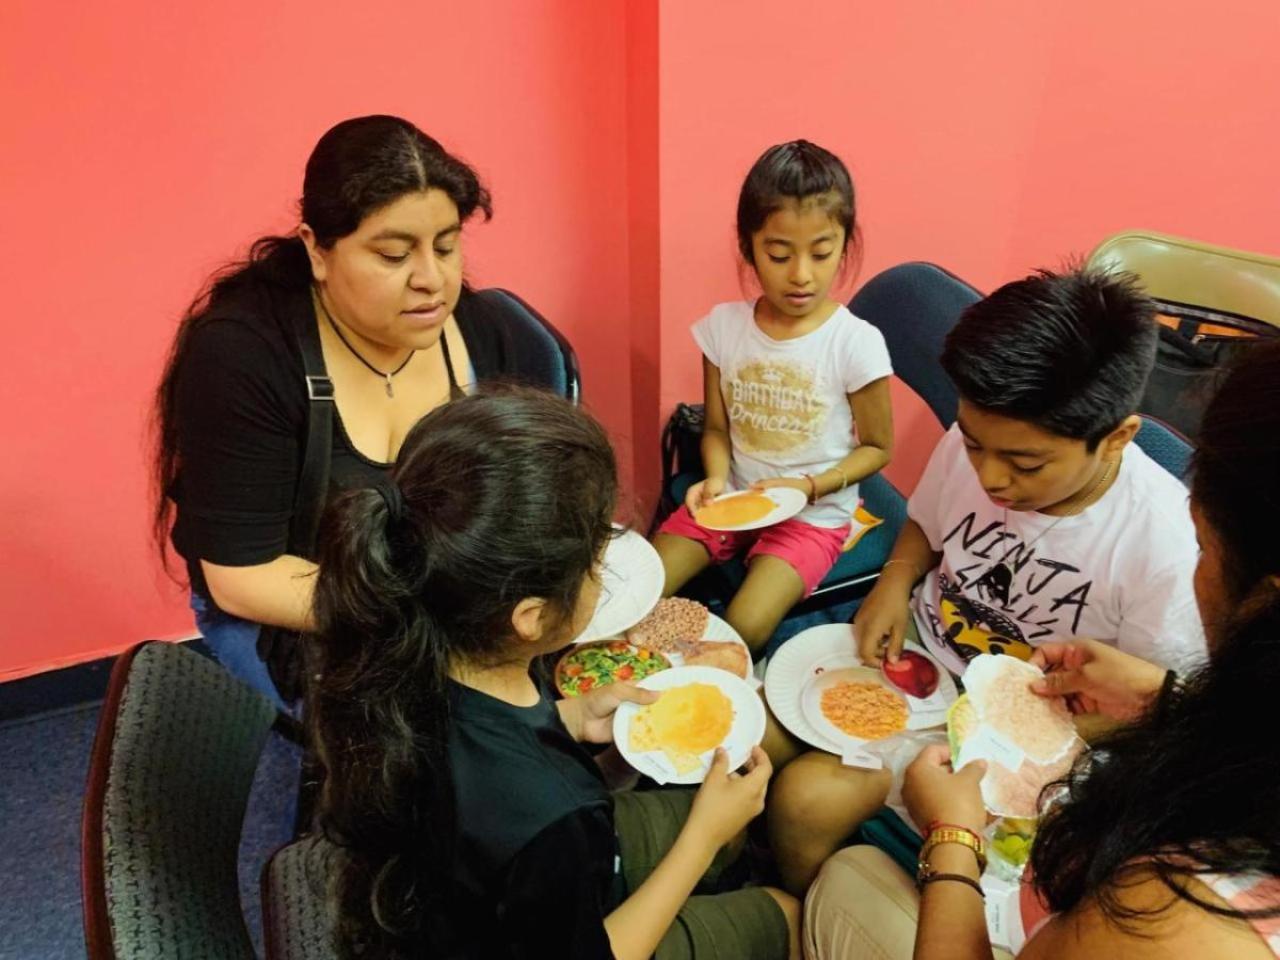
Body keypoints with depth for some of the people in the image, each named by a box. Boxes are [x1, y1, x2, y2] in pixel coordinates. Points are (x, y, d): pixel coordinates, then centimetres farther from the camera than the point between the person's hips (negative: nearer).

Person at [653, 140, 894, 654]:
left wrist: (808, 486, -19)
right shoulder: (723, 326, -6)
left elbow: (877, 447, -4)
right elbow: (717, 428, 4)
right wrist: (716, 480, -17)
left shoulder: (856, 343, -16)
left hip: (814, 514, -3)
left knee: (743, 630, -23)